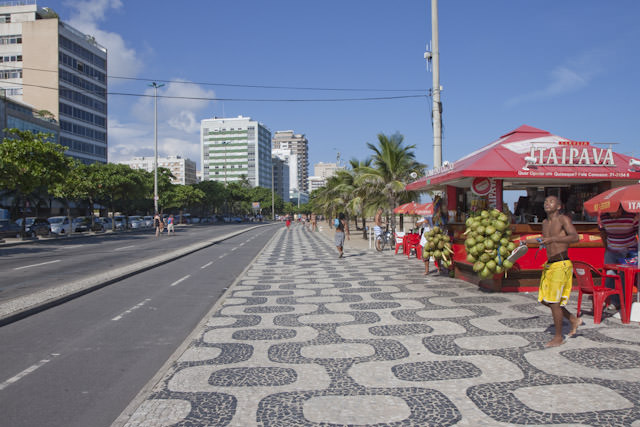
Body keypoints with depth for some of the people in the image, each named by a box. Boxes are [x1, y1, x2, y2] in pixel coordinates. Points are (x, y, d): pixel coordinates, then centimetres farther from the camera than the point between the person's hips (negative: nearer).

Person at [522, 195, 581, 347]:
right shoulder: (545, 223, 13)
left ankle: (558, 338, 9)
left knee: (554, 301, -6)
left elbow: (575, 237, -25)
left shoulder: (563, 219, -9)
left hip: (561, 265, -8)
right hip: (549, 265, 8)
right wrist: (528, 241, 42)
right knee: (545, 300, 12)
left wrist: (553, 239, -37)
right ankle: (574, 320, 30)